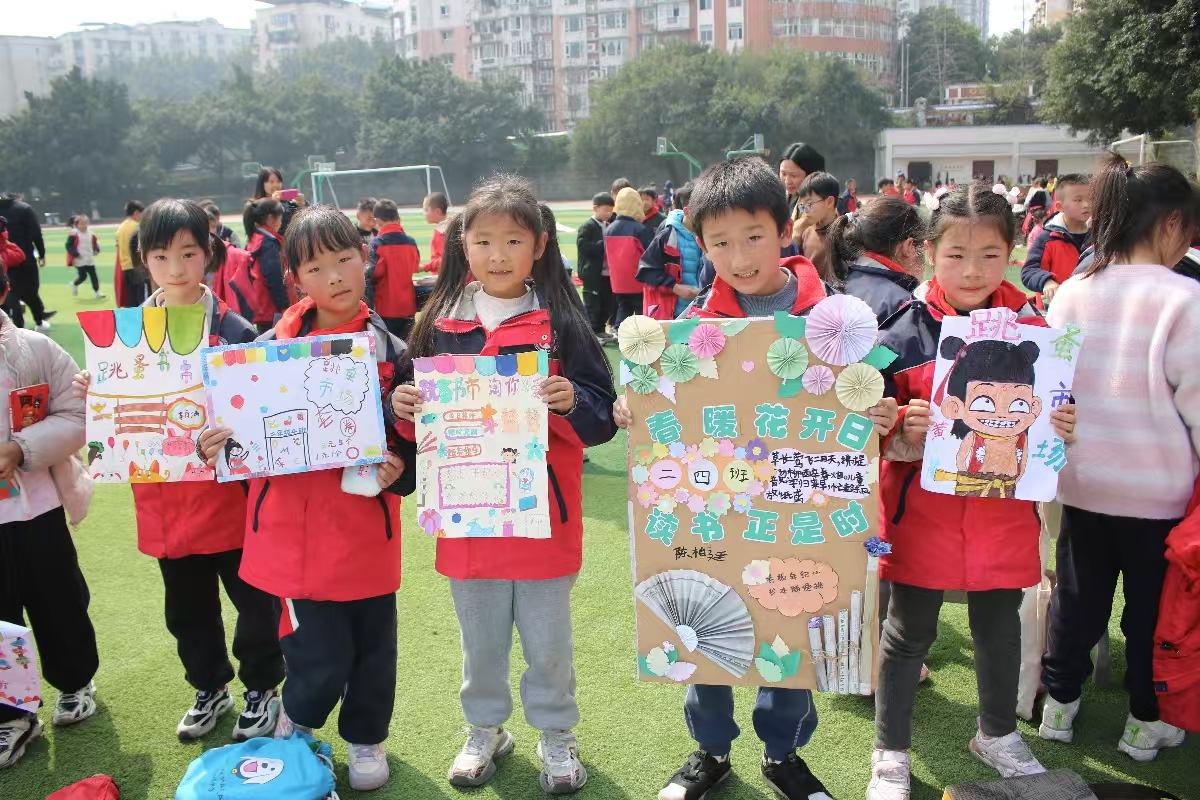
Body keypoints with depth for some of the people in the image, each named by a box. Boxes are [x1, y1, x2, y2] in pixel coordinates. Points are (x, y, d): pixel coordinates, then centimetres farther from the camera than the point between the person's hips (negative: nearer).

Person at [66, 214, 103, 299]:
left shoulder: (91, 234, 6)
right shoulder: (74, 234, -12)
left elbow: (95, 243, 18)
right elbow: (69, 246, -13)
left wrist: (96, 250, -2)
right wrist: (76, 254, -20)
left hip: (90, 260, 5)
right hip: (80, 261, -5)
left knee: (93, 276, 3)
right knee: (82, 276, 2)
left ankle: (97, 292, 6)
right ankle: (74, 284, 33)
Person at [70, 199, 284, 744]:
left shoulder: (232, 328, -9)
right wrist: (95, 394, -11)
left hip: (228, 492, -3)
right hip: (164, 501, 4)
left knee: (253, 598, 8)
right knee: (186, 606, 18)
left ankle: (262, 688, 29)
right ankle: (210, 687, 39)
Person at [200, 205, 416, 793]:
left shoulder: (390, 351, -2)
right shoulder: (271, 346, -1)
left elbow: (415, 442, 1)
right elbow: (240, 425, 8)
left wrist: (398, 471, -18)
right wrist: (216, 446, -12)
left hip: (365, 533, 1)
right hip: (294, 534, -1)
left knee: (372, 646, 16)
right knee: (319, 659, 1)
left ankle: (365, 739, 44)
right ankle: (294, 725, 37)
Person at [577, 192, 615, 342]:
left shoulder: (609, 226, 13)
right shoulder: (587, 227, -9)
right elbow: (582, 246, -21)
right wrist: (603, 245, -22)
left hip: (607, 272, 7)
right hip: (593, 273, -7)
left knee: (607, 303, 12)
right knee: (592, 305, -1)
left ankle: (600, 330, 24)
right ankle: (591, 333, 6)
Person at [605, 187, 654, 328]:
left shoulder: (609, 229, 1)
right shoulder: (641, 229, -15)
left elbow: (607, 255, 10)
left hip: (618, 282, 5)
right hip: (639, 282, -5)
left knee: (623, 309, 16)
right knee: (642, 312, 4)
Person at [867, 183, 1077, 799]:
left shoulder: (1030, 327, 0)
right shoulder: (905, 331, -11)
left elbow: (1048, 414, 12)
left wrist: (1062, 430, -9)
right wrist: (903, 432, -26)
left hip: (1004, 510, 3)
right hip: (923, 510, -3)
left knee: (999, 625, 19)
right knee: (910, 631, 9)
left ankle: (997, 734, 45)